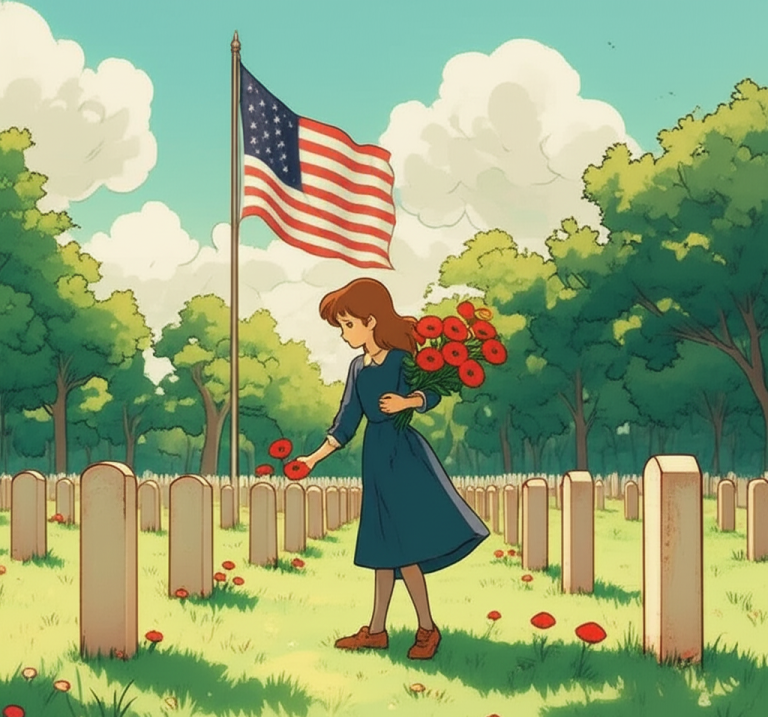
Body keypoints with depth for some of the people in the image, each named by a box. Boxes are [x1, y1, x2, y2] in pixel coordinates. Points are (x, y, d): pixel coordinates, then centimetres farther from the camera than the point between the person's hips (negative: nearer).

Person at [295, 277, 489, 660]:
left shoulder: (401, 358, -9)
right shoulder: (358, 366, 11)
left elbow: (432, 394, -7)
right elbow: (346, 421, 12)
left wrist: (406, 402, -26)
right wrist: (316, 457, 8)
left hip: (403, 454, -7)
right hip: (376, 455, 7)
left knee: (401, 549, -7)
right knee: (383, 547, 12)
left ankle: (427, 628, 3)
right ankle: (376, 630, 17)